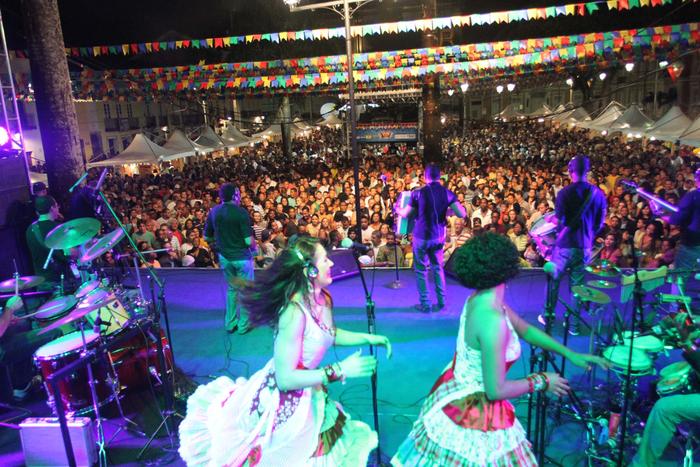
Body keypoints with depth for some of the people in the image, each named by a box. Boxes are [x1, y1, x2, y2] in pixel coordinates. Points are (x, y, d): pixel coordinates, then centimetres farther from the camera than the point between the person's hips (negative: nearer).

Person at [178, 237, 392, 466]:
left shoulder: (323, 298, -6)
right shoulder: (294, 311, -32)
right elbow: (285, 379, -31)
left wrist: (367, 338, 4)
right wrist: (339, 370, -31)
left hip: (308, 397, 8)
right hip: (283, 404, -8)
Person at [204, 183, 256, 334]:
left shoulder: (213, 212, -1)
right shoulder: (241, 212, -18)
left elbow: (207, 237, 6)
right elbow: (249, 241, -21)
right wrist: (254, 247, -1)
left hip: (224, 257, 5)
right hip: (242, 257, -5)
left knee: (231, 288, 22)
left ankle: (230, 323, 27)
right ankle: (243, 324, 18)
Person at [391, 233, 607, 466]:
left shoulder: (479, 298, -4)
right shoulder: (493, 320, -32)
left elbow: (525, 329, 10)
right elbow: (496, 390, -27)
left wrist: (570, 354, 8)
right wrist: (541, 381, -13)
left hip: (457, 397, 8)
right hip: (473, 412, -8)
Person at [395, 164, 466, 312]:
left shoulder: (418, 193, -10)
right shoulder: (447, 193, -5)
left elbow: (405, 214, -2)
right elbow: (462, 214, -11)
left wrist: (397, 208, 19)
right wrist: (455, 205, 10)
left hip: (421, 237, -3)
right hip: (439, 236, 3)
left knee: (421, 270, 9)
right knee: (438, 267, 19)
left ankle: (425, 304, 13)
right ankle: (441, 301, 21)